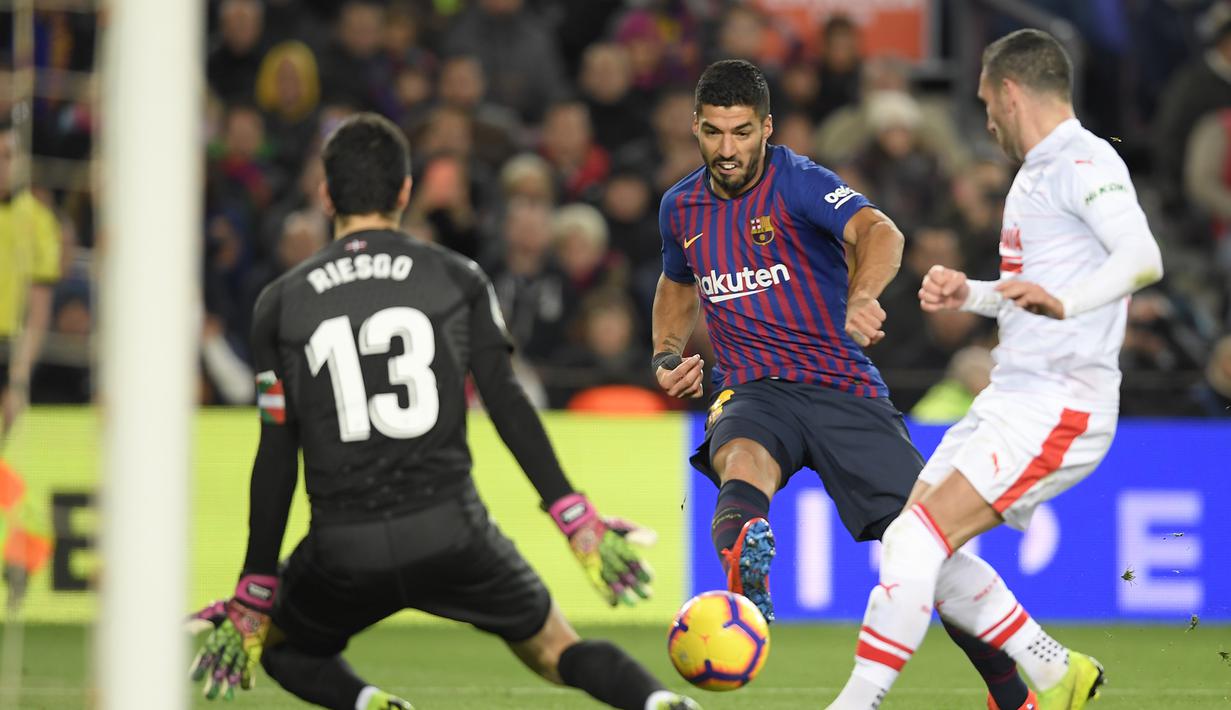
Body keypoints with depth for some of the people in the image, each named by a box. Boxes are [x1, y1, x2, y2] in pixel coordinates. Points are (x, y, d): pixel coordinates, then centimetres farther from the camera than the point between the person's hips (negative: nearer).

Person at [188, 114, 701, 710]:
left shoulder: (281, 303, 6)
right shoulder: (457, 279, 7)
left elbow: (277, 459, 5)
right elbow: (506, 403, -2)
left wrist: (254, 599, 9)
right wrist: (577, 521, -2)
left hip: (342, 549, 0)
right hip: (450, 528, 0)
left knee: (277, 643, 26)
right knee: (555, 653, 13)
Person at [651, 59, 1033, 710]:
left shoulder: (798, 183, -8)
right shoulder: (681, 208, 10)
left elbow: (879, 232, -28)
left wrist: (861, 297, -49)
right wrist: (666, 355, 13)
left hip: (843, 387, -2)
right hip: (753, 389, 2)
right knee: (742, 463, -36)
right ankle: (746, 569, -72)